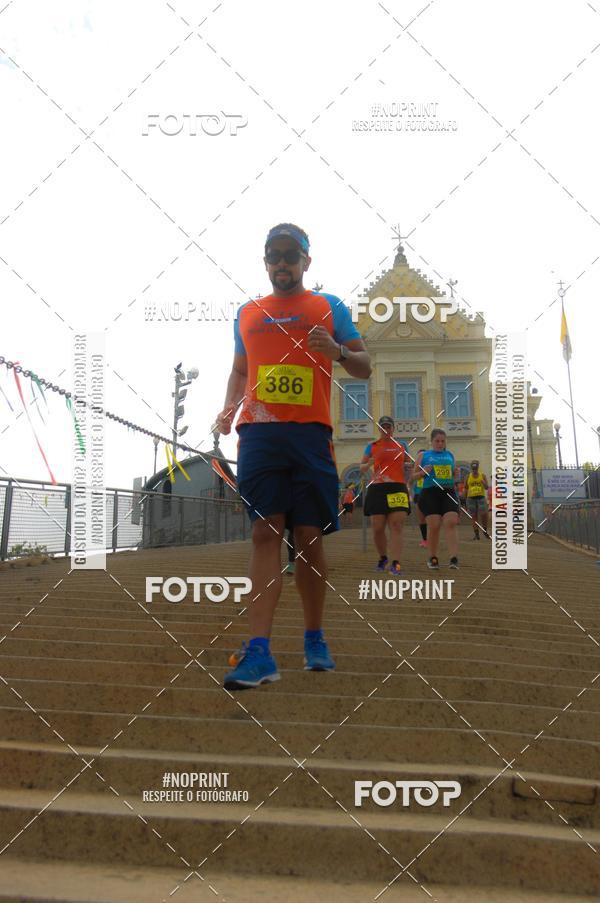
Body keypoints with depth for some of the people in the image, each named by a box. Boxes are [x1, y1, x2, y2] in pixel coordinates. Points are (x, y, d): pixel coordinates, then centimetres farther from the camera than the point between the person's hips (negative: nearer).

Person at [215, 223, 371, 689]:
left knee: (309, 537, 2)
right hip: (258, 432, 2)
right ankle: (260, 652, -11)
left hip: (310, 432, -1)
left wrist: (338, 351, -13)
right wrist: (229, 408, 7)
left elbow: (365, 367, 9)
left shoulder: (329, 307, 11)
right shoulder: (247, 313, 19)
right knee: (266, 534, -7)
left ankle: (315, 639, 18)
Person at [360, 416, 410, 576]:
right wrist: (369, 464, -10)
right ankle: (383, 557, 24)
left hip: (398, 488, 0)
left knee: (397, 525, -12)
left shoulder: (401, 446, 15)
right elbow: (362, 468, 11)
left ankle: (396, 564, -18)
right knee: (378, 528, 0)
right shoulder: (372, 446, 10)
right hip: (377, 489, 0)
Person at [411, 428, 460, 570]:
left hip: (449, 492, 2)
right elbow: (413, 476, 12)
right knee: (434, 525, -6)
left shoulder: (449, 455, 19)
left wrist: (456, 474, 5)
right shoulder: (423, 455, 11)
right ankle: (433, 558, 12)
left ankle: (454, 558, -20)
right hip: (430, 493, -2)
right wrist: (423, 472, -7)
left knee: (451, 522, -14)